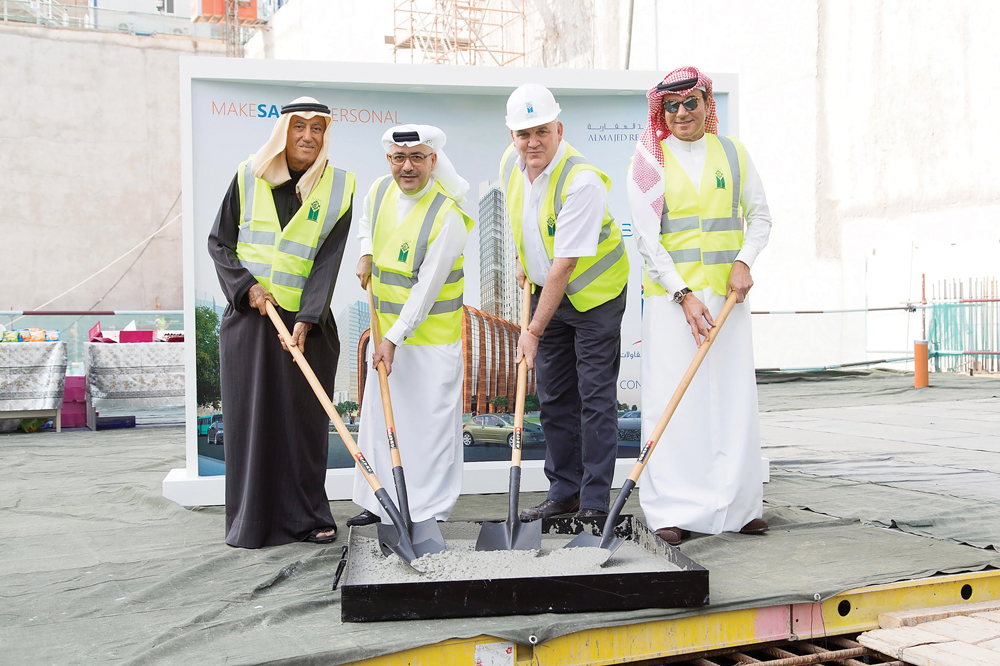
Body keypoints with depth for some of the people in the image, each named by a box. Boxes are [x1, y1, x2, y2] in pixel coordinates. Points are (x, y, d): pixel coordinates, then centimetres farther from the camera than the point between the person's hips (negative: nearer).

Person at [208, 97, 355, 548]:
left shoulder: (337, 188, 0)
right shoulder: (249, 177, 3)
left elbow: (328, 261, -7)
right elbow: (218, 242, 7)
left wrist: (306, 320, -17)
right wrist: (248, 286, -8)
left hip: (305, 321, 0)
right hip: (249, 315, 1)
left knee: (304, 419, 2)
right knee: (249, 416, 2)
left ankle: (308, 516, 13)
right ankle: (251, 521, 10)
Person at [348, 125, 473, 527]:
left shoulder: (448, 217, -22)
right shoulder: (380, 190, -1)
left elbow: (426, 288, -22)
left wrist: (394, 339, -21)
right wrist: (366, 255, 6)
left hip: (432, 332, -7)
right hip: (388, 324, 7)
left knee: (431, 421, -2)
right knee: (380, 413, 12)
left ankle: (431, 511, 9)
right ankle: (380, 502, 25)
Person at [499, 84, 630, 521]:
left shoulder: (582, 181, -28)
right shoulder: (511, 163, -5)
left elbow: (565, 265, -29)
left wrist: (534, 330, -28)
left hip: (594, 293, -7)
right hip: (546, 290, 7)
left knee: (595, 397, -5)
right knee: (553, 396, 10)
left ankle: (595, 502, 2)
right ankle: (563, 492, 21)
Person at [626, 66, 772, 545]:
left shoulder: (732, 153, 10)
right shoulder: (649, 160, 0)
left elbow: (760, 216, 15)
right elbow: (647, 240, -5)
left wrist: (744, 262, -3)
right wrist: (684, 295, -14)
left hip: (727, 291, 3)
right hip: (670, 293, -3)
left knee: (733, 395, 3)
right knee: (671, 397, -7)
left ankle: (736, 505, 13)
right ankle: (672, 510, -1)